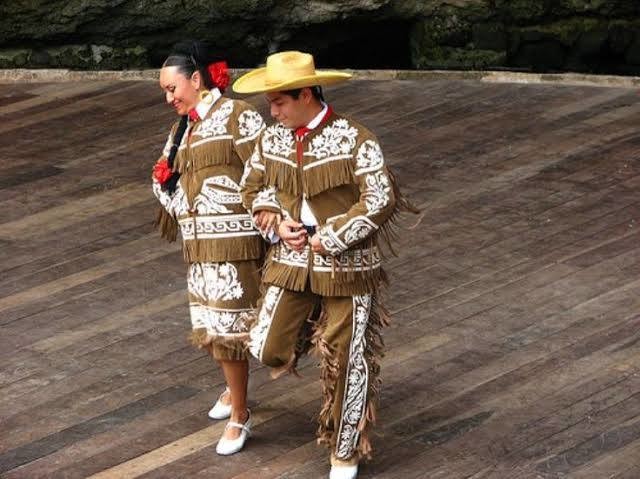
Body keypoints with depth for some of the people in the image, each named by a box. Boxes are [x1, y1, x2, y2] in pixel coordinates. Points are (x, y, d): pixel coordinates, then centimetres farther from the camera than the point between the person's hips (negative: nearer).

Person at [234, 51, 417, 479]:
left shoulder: (355, 140, -15)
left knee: (346, 364, 4)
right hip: (291, 263, 4)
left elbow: (380, 202, -18)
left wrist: (327, 238, -17)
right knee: (269, 350, -2)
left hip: (346, 267, -4)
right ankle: (308, 327, 33)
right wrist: (276, 223, -5)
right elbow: (253, 186, 15)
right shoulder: (272, 140, 1)